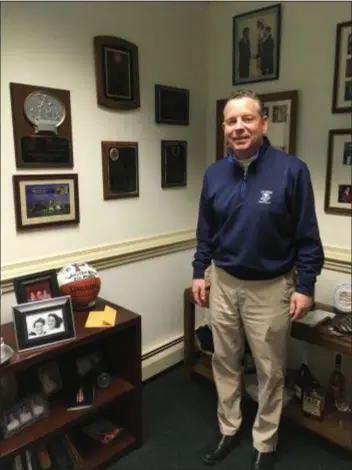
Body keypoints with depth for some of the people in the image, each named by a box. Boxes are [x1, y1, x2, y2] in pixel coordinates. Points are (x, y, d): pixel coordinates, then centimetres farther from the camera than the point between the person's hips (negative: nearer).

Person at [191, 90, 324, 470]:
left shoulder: (291, 170, -13)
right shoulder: (214, 174, 0)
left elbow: (307, 237, -9)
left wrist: (305, 287, -9)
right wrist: (199, 272, 8)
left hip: (270, 288, -3)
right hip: (223, 283, 4)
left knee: (270, 371, 13)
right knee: (224, 362, 18)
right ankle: (228, 429, 41)